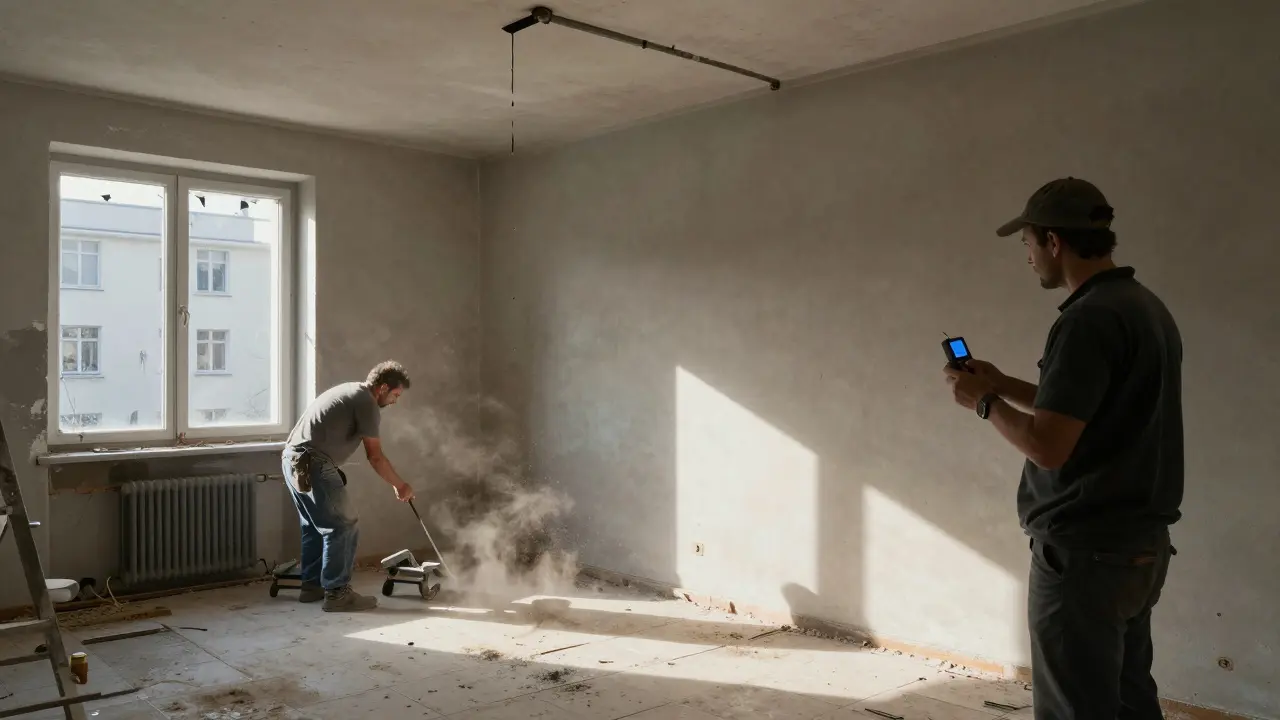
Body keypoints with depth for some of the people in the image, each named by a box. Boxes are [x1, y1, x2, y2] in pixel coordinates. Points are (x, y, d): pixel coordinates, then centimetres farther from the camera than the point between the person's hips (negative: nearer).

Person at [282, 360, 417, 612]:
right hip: (313, 465, -10)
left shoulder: (349, 392, 21)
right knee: (343, 526, -5)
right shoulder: (367, 403, -8)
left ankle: (312, 585, 28)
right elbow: (375, 456, -8)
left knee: (315, 525, 20)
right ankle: (336, 593, -1)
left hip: (293, 459, 10)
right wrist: (400, 486, 3)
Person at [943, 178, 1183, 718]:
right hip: (1141, 542, 9)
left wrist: (983, 402, -8)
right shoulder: (1147, 307, 9)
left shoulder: (1088, 320, -21)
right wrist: (1003, 385, 16)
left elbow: (1048, 446, -24)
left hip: (1086, 551, -9)